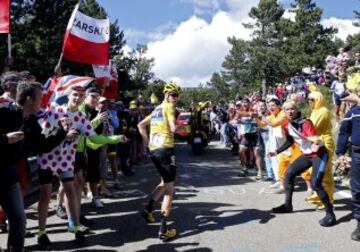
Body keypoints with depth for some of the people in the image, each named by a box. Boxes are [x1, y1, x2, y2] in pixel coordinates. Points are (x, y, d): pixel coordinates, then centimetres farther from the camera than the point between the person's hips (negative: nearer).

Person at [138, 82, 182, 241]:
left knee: (164, 183, 28)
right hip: (165, 149, -8)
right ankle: (164, 230, -4)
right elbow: (173, 128, -19)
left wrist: (148, 144, 20)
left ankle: (148, 210, 23)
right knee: (169, 189, -2)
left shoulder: (157, 109, 20)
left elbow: (141, 125, 24)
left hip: (153, 150, 8)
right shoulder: (169, 107, -5)